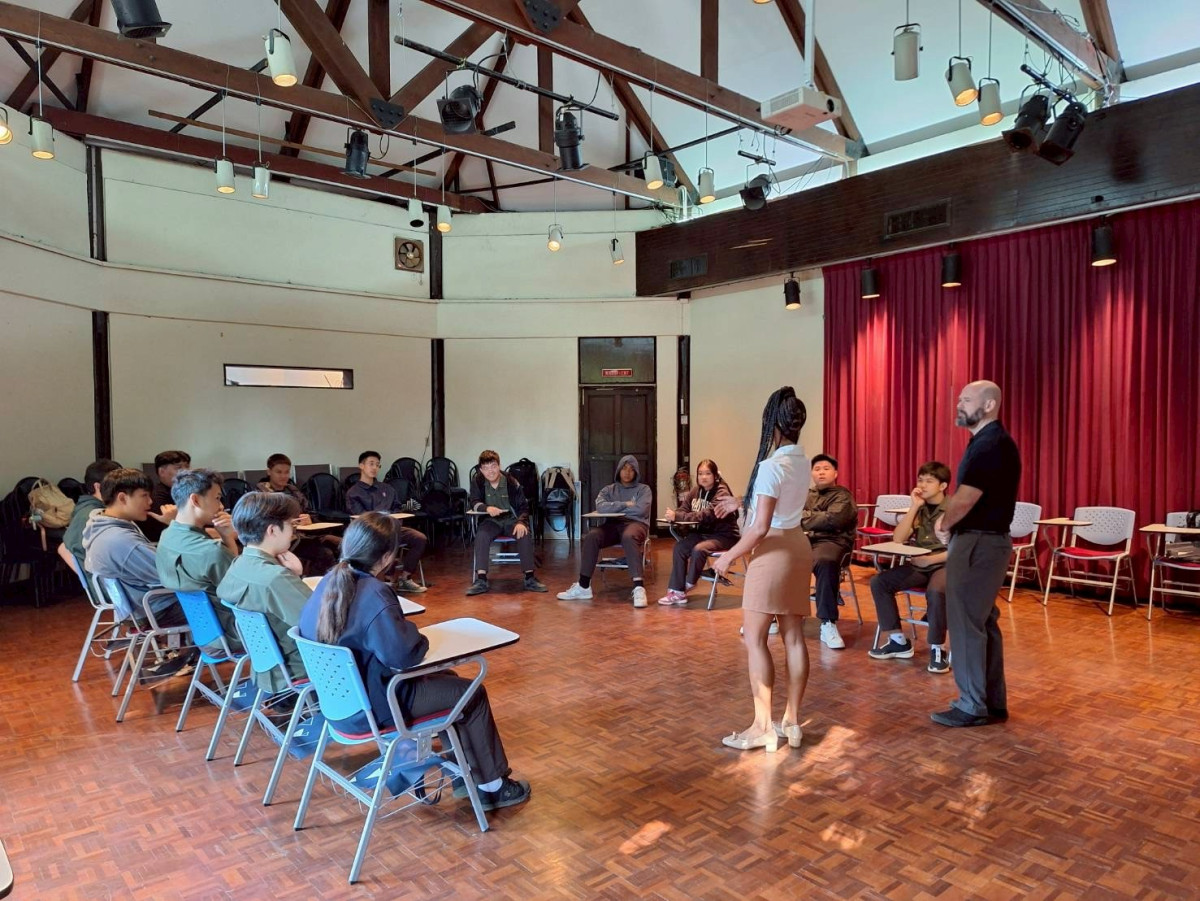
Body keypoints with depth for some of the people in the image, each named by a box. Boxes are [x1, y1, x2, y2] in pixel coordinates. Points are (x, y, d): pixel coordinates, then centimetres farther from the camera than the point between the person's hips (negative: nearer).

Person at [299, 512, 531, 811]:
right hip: (372, 707, -9)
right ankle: (491, 786, 19)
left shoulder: (330, 581, -3)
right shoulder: (374, 595, -29)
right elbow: (404, 655, -36)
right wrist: (420, 639, -11)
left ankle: (465, 772, 30)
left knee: (446, 680, 24)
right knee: (472, 693, 7)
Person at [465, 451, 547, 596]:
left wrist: (521, 522, -23)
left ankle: (530, 578, -22)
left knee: (525, 534, -29)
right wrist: (487, 508, -31)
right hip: (490, 521, 0)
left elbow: (523, 506, -4)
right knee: (481, 536, -31)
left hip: (512, 520, 0)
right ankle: (481, 580, -31)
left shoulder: (511, 482, -8)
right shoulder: (478, 481, -5)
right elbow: (473, 502, -9)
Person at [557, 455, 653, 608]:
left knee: (628, 537, -41)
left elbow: (641, 509, -6)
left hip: (635, 523, -3)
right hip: (612, 525, 3)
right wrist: (625, 504, -3)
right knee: (591, 536, -30)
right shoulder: (608, 489, 19)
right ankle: (583, 587, -26)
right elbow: (600, 507, -2)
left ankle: (639, 587, -46)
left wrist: (614, 507, 3)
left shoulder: (643, 489, 13)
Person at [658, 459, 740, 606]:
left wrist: (677, 516, -36)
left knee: (698, 549, -31)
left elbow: (705, 516, -29)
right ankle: (677, 591, -16)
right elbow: (684, 509, -2)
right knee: (679, 547, -18)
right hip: (703, 532, 7)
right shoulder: (695, 491, 5)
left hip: (724, 536, -7)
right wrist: (673, 514, -28)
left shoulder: (721, 493, -18)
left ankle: (688, 585, -6)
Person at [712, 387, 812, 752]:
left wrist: (729, 556, -10)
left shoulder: (771, 466, -18)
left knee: (755, 637, -1)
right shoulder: (802, 462, 8)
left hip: (774, 551, -9)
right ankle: (791, 722, 19)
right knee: (794, 637, 11)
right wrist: (741, 503, 27)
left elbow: (761, 528, -21)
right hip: (798, 546, 9)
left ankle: (763, 726, 4)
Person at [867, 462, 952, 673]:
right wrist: (914, 507, -6)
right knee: (879, 581, -13)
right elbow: (897, 539, -3)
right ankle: (899, 641, -4)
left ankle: (937, 649, -19)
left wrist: (930, 559, -22)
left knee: (935, 592, -38)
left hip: (946, 565, -6)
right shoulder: (919, 509, 10)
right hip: (919, 565, 6)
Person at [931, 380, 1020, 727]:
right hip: (984, 541, 10)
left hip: (978, 544, -10)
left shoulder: (990, 446, -19)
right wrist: (950, 521, 1)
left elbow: (963, 502, -20)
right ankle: (993, 702, 23)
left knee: (966, 624, -3)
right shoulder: (990, 442, 14)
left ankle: (973, 706, 7)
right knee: (984, 623, 14)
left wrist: (943, 524, -2)